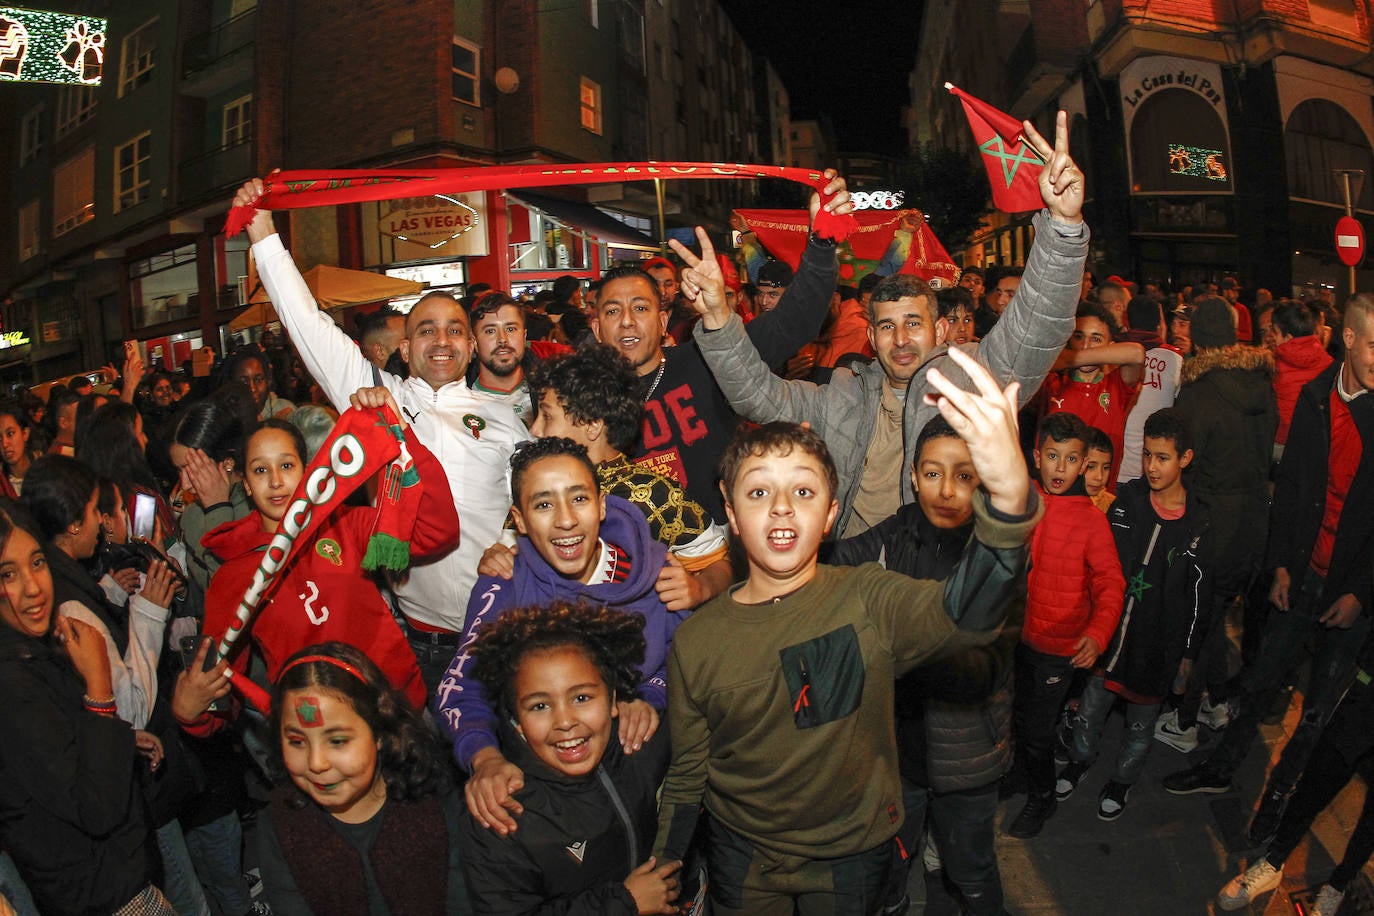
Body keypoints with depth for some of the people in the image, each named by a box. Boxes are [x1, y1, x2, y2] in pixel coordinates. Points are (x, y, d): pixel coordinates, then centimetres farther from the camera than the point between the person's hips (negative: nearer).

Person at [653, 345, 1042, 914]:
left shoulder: (867, 600, -20)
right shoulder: (696, 643, -14)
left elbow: (966, 615, -42)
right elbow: (687, 776, -1)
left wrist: (1009, 494, -60)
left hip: (853, 852, 0)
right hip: (741, 854, 1)